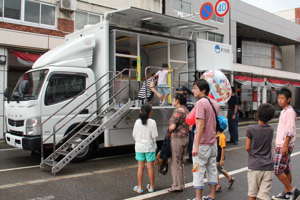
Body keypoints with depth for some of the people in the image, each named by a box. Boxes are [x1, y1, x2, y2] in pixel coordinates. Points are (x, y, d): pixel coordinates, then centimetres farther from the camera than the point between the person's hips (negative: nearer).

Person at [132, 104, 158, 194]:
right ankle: (151, 187, 19)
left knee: (140, 167, 7)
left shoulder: (137, 122, -4)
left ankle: (139, 187, 14)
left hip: (139, 146, 2)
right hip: (150, 146, -2)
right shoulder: (152, 122, -11)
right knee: (150, 166, 7)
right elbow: (154, 135, -12)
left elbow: (134, 135, 2)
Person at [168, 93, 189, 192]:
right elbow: (189, 125, 18)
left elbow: (172, 127, -22)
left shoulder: (178, 111, -15)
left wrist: (169, 130, -3)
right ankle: (181, 183, 25)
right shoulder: (186, 110, 13)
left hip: (177, 138, -9)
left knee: (175, 162, -1)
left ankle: (177, 186, 5)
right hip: (186, 138, 9)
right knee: (181, 162, 17)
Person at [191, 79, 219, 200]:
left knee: (198, 171, 1)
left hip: (202, 143, -8)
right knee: (212, 169, 15)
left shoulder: (200, 103, -16)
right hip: (213, 142, 8)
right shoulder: (214, 103, 10)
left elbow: (201, 125, -23)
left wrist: (196, 146, -23)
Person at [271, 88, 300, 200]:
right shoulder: (283, 111, 16)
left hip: (285, 146, -9)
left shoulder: (289, 111, -13)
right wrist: (278, 146, 21)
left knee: (277, 170, -9)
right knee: (286, 170, 13)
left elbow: (290, 130, -19)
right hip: (282, 145, 9)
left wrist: (285, 145, -22)